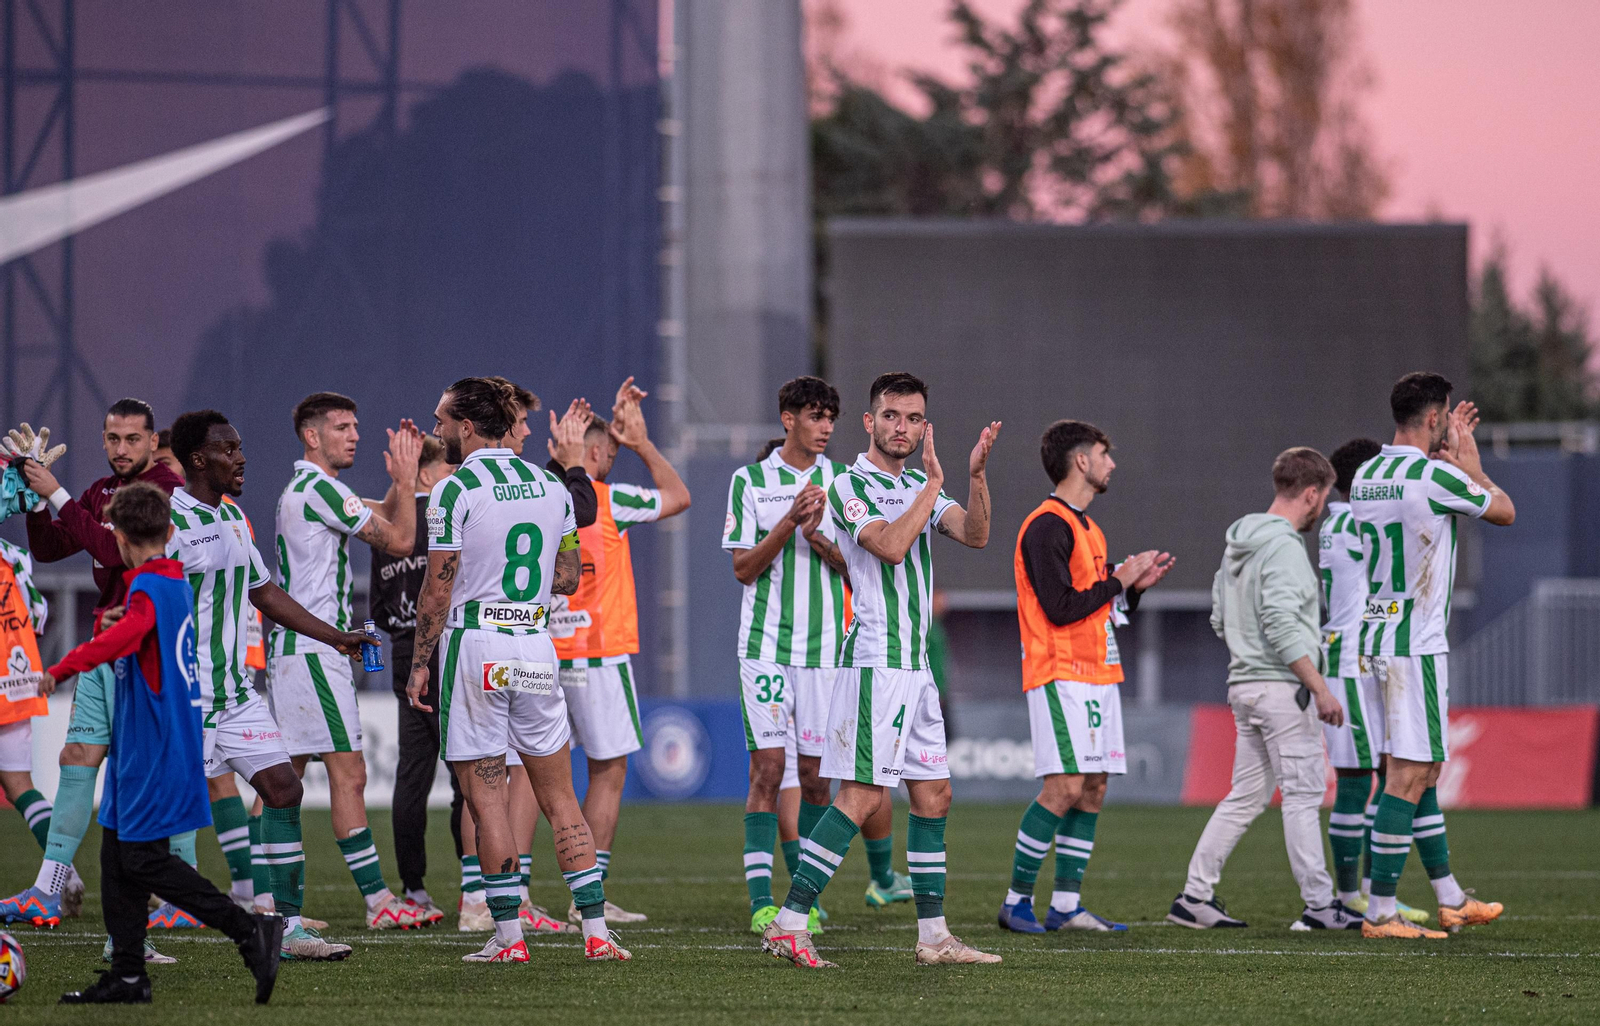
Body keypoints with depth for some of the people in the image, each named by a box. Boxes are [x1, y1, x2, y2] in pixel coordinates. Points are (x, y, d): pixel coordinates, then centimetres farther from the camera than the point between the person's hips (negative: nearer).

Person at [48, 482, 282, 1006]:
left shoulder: (148, 590, -16)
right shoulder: (177, 584, 14)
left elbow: (120, 638, -37)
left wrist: (61, 669, -35)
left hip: (153, 751, -10)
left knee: (144, 859, -10)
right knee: (117, 855, 11)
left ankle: (250, 931, -13)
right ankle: (127, 976, 12)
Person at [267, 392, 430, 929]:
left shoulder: (298, 489, 19)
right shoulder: (319, 488, -12)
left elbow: (379, 520, 26)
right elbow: (398, 540, -12)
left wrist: (401, 478, 12)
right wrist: (406, 479, -2)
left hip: (290, 645, 10)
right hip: (314, 648, -10)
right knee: (348, 772, -11)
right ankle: (378, 900, -13)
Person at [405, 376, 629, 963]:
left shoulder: (455, 489, -9)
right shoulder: (549, 485, 8)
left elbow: (437, 589, -10)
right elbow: (567, 577, 13)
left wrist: (419, 665, -3)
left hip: (475, 646, -5)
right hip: (536, 645, 5)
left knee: (486, 796, 1)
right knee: (559, 797, 10)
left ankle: (509, 936, 0)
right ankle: (596, 932, 5)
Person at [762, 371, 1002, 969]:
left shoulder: (917, 487, 17)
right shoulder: (850, 485, -6)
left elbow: (975, 535, 3)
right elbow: (890, 546, -21)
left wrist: (976, 475, -11)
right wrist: (933, 484, -17)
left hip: (915, 665, 9)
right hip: (875, 660, -9)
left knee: (934, 795, 8)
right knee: (861, 797, -13)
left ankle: (933, 935, 12)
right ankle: (788, 924, -12)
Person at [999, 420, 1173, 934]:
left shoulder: (1086, 527, 19)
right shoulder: (1046, 527, -11)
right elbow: (1061, 607, -19)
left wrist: (1135, 586, 9)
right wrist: (1119, 579, -9)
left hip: (1098, 674, 10)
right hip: (1062, 676, -10)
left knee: (1092, 790, 5)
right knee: (1065, 787, -14)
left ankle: (1066, 905, 7)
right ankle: (1016, 900, -6)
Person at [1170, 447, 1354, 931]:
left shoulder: (1238, 544, 15)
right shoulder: (1283, 546, -14)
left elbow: (1220, 618, 19)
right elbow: (1281, 625, -22)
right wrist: (1320, 688, -21)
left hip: (1244, 686, 9)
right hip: (1281, 686, -9)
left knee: (1245, 796, 12)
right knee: (1303, 794, -4)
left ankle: (1195, 895, 10)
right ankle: (1319, 904, -2)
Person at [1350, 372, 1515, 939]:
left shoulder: (1366, 477, 9)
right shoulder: (1434, 478, -15)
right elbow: (1504, 511, 2)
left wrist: (1451, 452, 33)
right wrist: (1470, 461, 16)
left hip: (1376, 638, 9)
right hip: (1417, 646, -9)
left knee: (1423, 770, 16)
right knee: (1409, 776, -7)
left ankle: (1451, 899, 24)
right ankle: (1381, 911, -9)